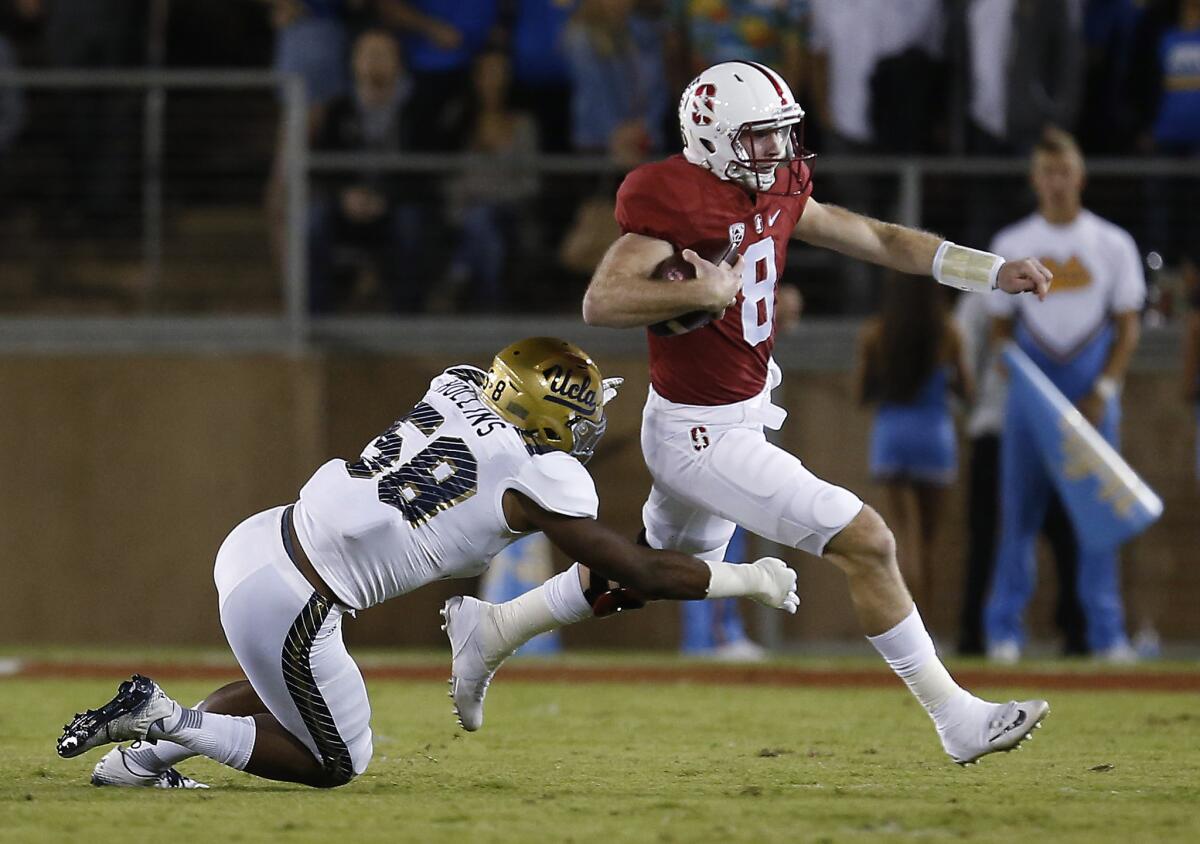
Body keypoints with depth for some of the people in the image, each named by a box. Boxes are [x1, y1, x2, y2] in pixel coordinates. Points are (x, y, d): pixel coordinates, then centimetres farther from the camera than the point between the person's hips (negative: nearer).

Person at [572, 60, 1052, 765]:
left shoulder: (775, 193, 4)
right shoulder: (677, 202, -22)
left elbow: (879, 240, 10)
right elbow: (601, 303, -29)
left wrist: (995, 272, 5)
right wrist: (707, 291, -32)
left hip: (743, 412, 10)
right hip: (703, 436, -10)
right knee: (868, 543, -12)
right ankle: (958, 720, -4)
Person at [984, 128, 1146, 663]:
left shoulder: (1113, 245, 6)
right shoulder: (1010, 245, 7)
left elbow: (1127, 326, 6)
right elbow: (1001, 327, 10)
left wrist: (1103, 390, -7)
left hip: (1093, 394, 0)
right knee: (1018, 513, -1)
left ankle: (1107, 633, 0)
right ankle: (1004, 630, 4)